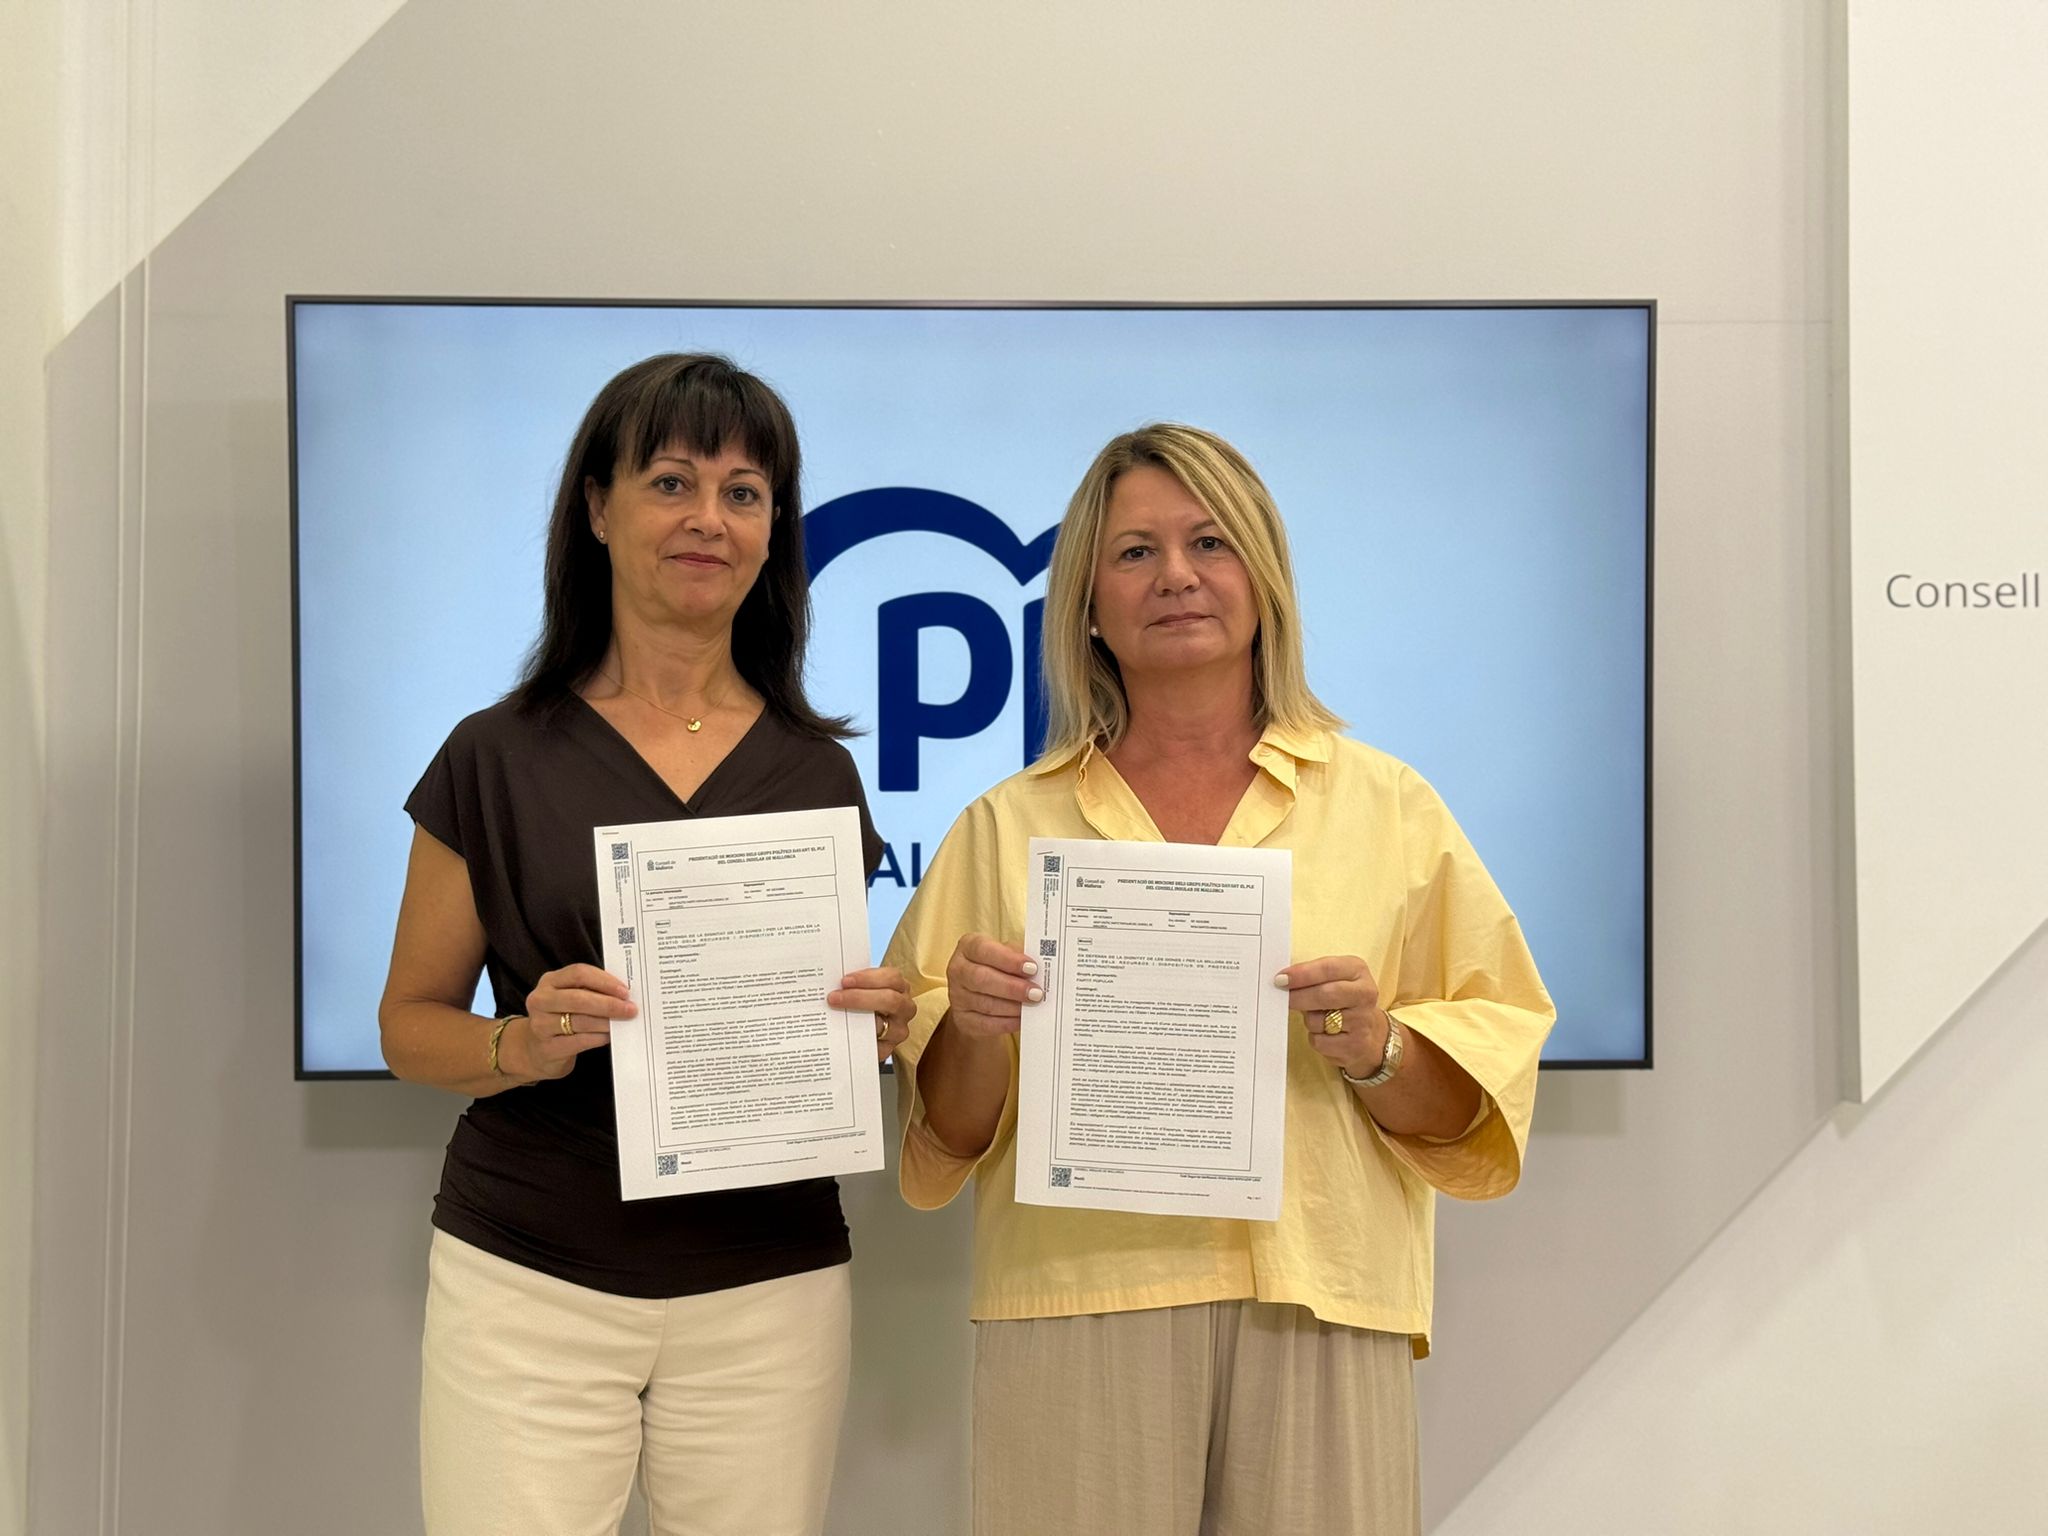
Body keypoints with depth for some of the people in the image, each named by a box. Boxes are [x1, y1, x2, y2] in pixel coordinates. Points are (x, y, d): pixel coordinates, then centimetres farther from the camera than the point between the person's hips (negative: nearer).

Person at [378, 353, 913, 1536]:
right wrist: (525, 1044, -17)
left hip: (769, 1291, 2)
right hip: (527, 1282, -1)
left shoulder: (816, 771, 5)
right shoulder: (499, 758, -1)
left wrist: (881, 1027, -8)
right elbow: (410, 1023, 3)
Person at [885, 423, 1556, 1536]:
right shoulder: (1005, 828, 8)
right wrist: (972, 1031, -11)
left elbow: (1472, 1108, 7)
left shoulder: (1385, 806, 7)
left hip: (1318, 1309, 0)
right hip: (1078, 1306, 0)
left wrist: (1375, 1048, -13)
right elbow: (947, 1132, 9)